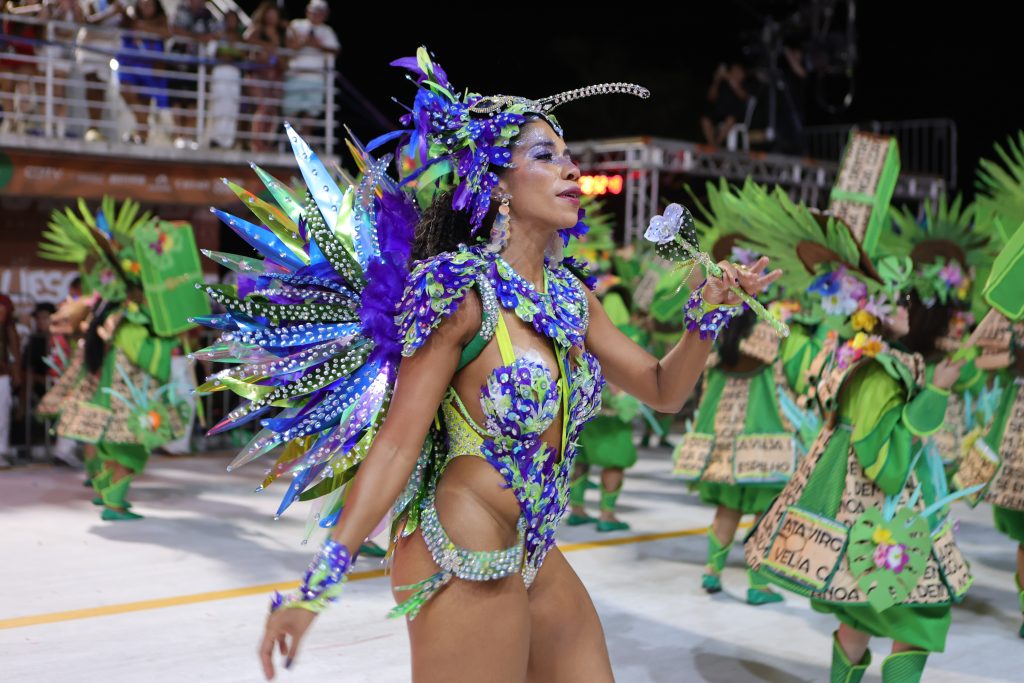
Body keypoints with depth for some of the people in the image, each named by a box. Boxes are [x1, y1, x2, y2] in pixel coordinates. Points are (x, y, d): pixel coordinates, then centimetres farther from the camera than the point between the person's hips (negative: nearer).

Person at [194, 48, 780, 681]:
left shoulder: (569, 295, 7)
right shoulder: (460, 290, -15)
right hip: (466, 564, -8)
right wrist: (321, 579, -20)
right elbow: (398, 441, -16)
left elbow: (662, 388, 16)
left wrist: (711, 313, -2)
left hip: (536, 559, 8)